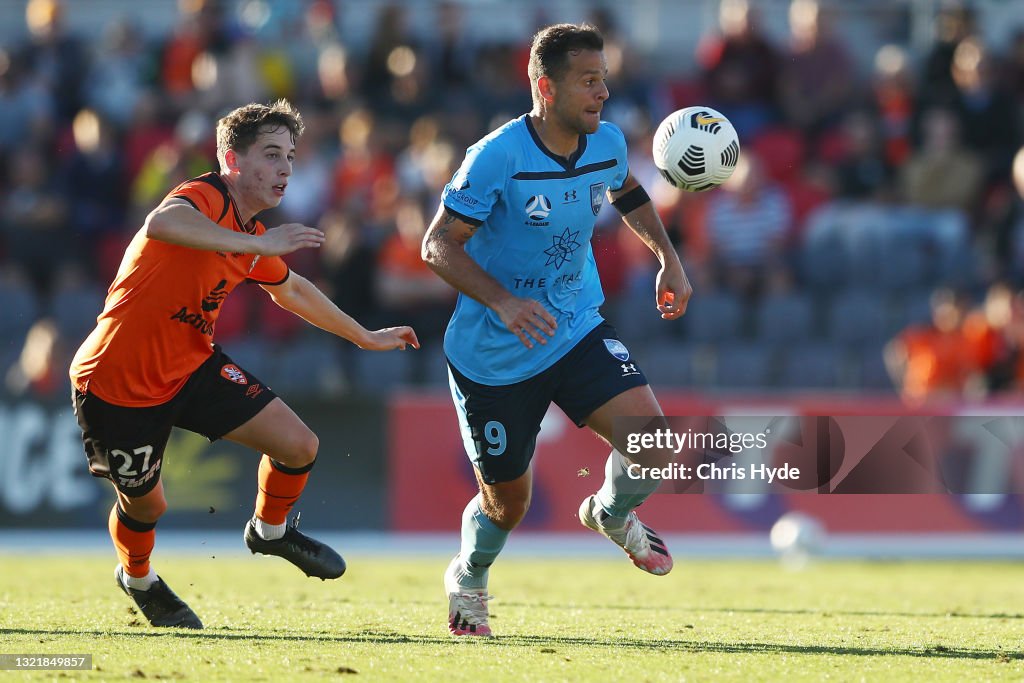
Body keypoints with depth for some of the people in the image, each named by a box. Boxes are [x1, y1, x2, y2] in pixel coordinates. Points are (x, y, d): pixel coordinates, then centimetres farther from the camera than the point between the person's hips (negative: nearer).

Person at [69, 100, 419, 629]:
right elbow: (162, 223, -48)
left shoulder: (253, 237, 6)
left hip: (192, 366, 8)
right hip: (117, 383, -8)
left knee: (299, 447, -3)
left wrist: (365, 337, 35)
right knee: (144, 506, 8)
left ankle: (269, 530, 28)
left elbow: (291, 290, 28)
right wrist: (257, 244, -52)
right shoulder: (206, 198, -22)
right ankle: (137, 578, 44)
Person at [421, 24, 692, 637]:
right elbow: (438, 246, -19)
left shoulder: (607, 143, -4)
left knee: (652, 439, -18)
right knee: (507, 501, 7)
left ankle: (612, 513, 16)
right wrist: (502, 301, -33)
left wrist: (668, 257, 10)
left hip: (578, 331, 4)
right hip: (494, 354, -4)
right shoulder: (497, 157, -22)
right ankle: (468, 580, 41)